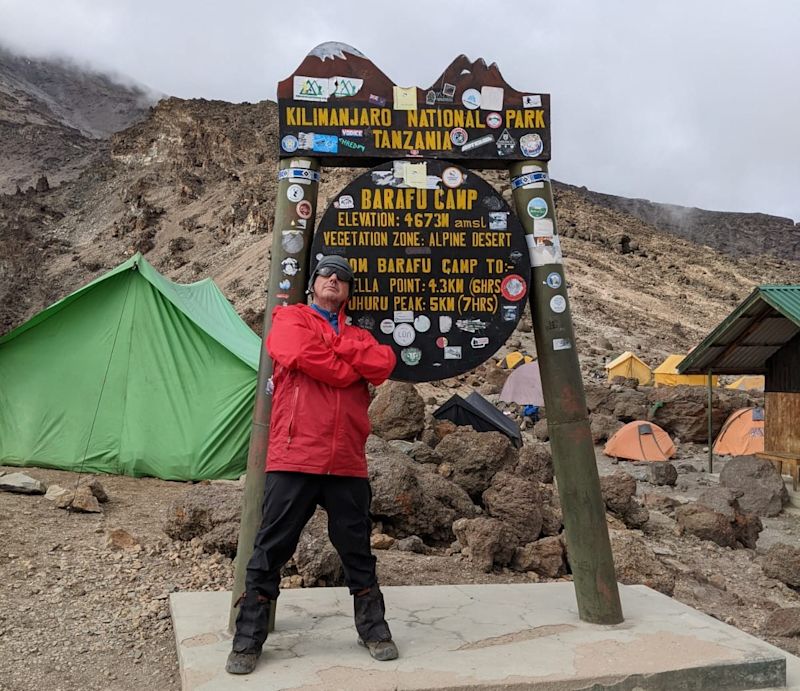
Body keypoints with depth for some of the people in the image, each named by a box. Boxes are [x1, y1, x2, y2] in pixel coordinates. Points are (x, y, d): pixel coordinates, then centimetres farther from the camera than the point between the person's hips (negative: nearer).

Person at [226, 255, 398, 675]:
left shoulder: (358, 335, 21)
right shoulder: (290, 319, 9)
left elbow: (385, 364, 0)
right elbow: (303, 356, -13)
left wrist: (337, 345, -7)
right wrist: (356, 368, -3)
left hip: (348, 463, 4)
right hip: (294, 458, -4)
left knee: (357, 551, 12)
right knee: (270, 551, 1)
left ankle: (374, 632, 26)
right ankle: (247, 642, 12)